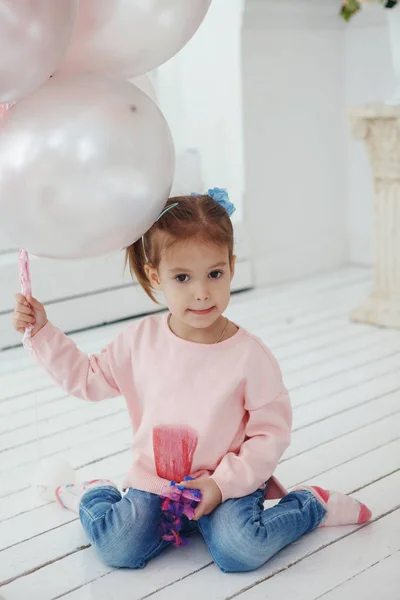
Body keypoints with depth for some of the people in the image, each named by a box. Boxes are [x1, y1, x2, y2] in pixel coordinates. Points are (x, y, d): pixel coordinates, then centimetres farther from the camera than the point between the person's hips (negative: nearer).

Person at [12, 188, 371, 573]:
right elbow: (86, 378, 8)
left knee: (241, 551, -27)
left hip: (227, 485, -2)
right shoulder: (140, 340, -5)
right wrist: (42, 331, 1)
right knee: (118, 549, -19)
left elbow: (271, 433, -10)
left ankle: (312, 504, 2)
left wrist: (223, 483, -18)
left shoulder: (249, 355, -15)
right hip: (152, 483, 2)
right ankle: (94, 497, 14)